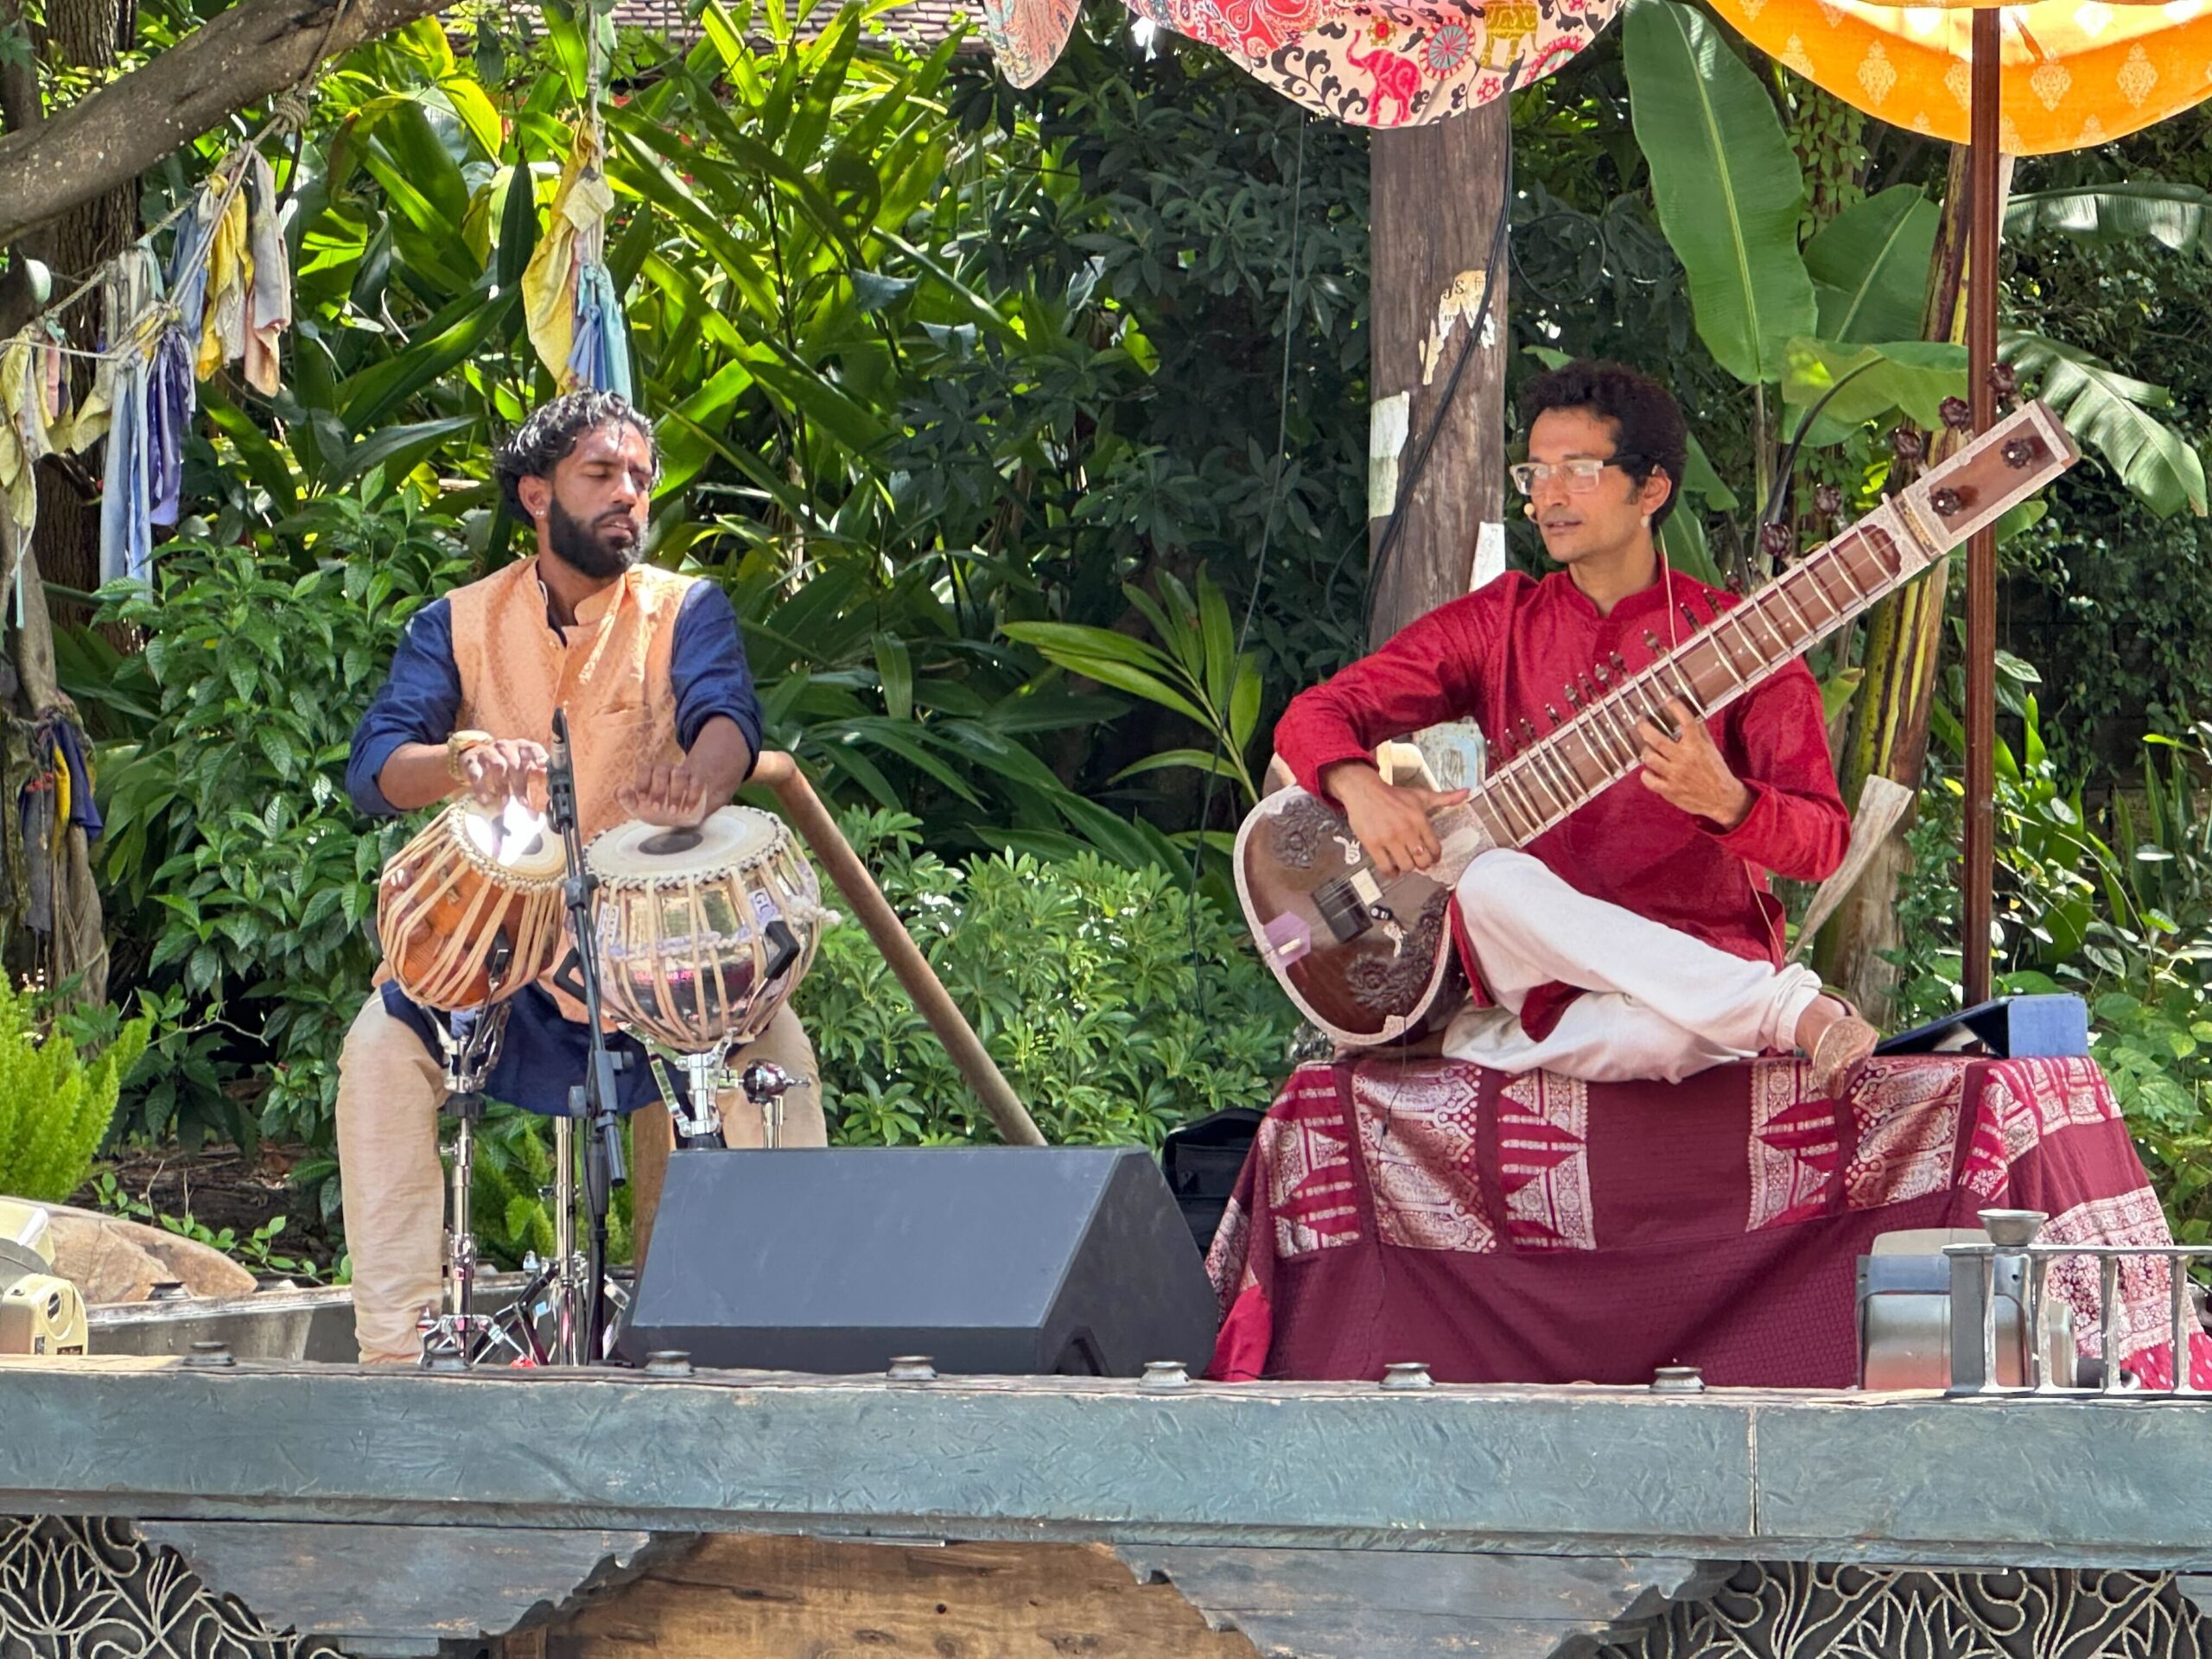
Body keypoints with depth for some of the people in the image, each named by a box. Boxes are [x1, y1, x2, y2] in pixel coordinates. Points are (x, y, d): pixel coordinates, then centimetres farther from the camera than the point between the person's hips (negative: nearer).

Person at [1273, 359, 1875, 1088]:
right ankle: (1789, 1010, -32)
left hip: (1707, 968, -4)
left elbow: (1824, 838, -7)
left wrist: (1725, 803, -31)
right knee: (1490, 883, -33)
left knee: (1657, 1034, -41)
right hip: (1550, 970, 4)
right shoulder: (1496, 624, 10)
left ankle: (1487, 1037, -12)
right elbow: (1316, 713, 6)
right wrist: (1360, 787, -18)